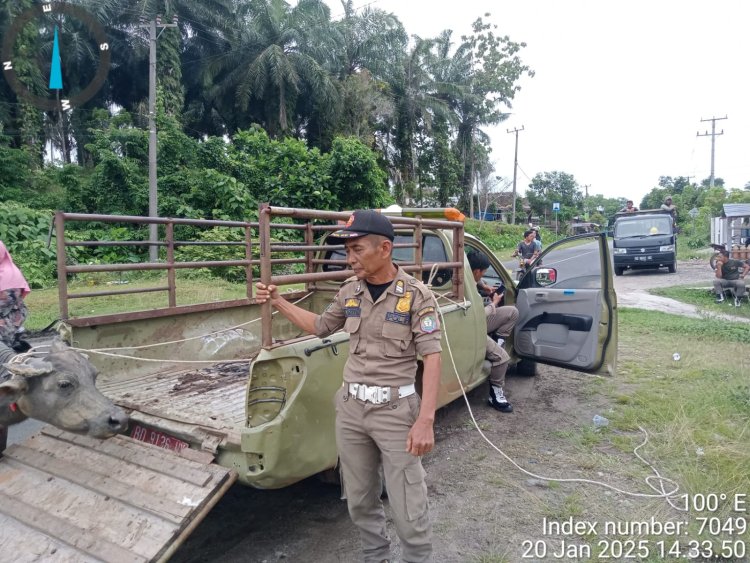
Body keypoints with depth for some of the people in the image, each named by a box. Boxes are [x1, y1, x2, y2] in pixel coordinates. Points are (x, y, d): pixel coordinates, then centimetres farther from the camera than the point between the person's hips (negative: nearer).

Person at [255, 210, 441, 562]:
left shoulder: (416, 295, -12)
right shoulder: (349, 291, 3)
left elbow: (432, 358, -14)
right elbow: (321, 327, 19)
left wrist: (425, 420, -20)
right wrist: (278, 302, 11)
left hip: (395, 410, -5)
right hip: (350, 407, 5)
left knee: (409, 511, 3)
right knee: (360, 501, 19)